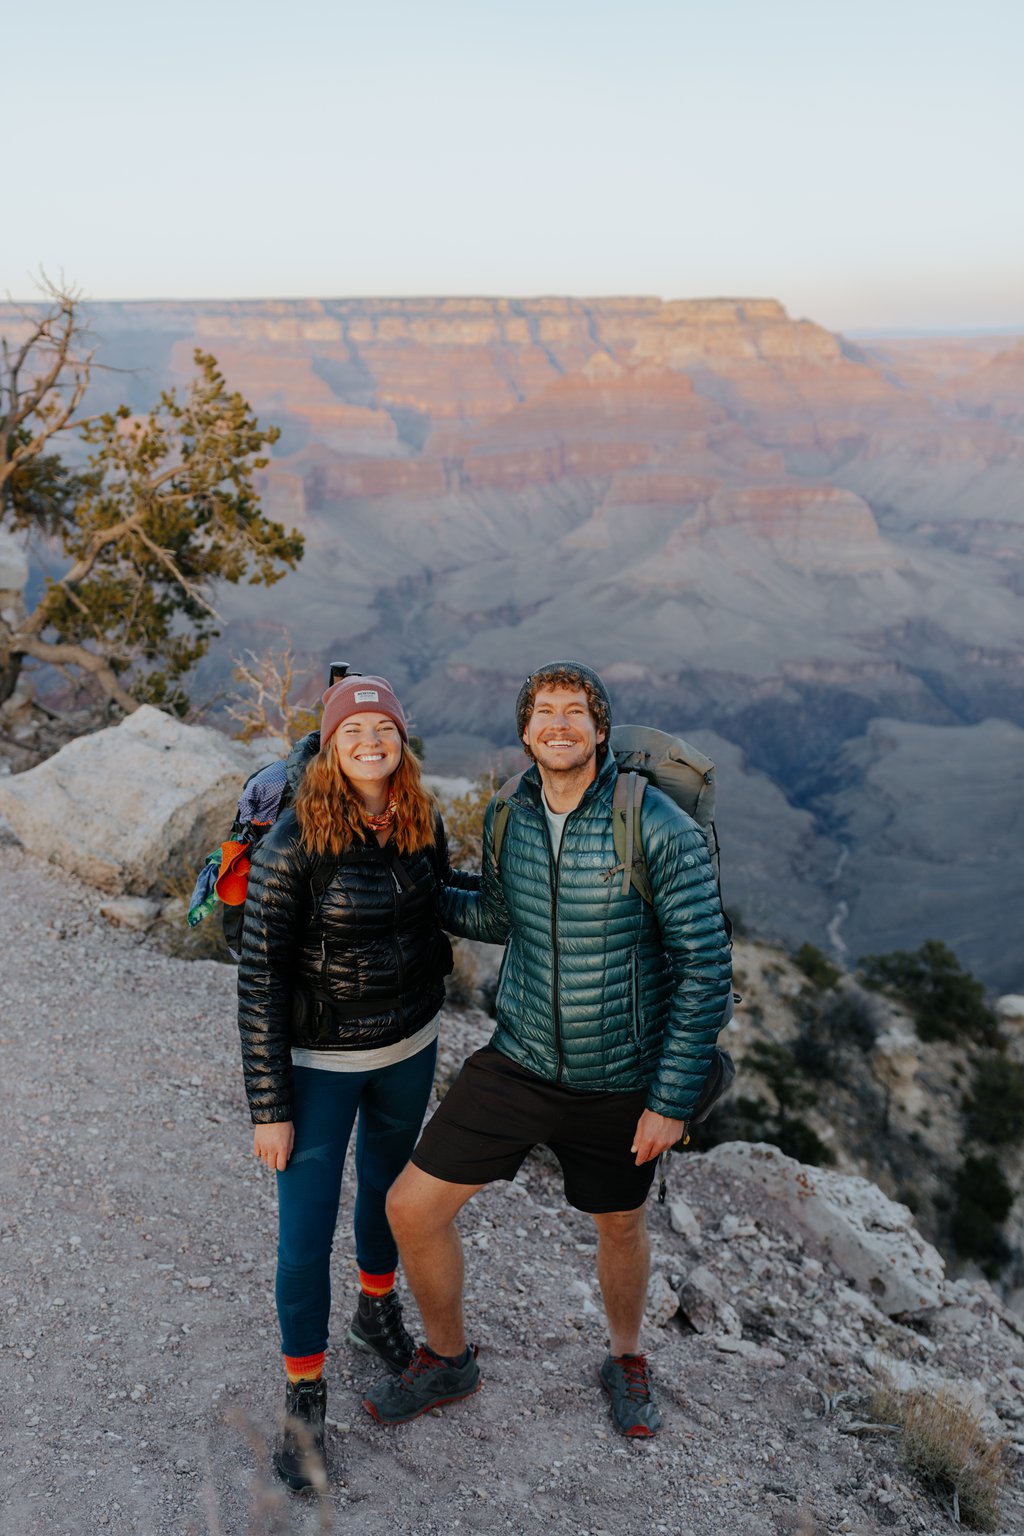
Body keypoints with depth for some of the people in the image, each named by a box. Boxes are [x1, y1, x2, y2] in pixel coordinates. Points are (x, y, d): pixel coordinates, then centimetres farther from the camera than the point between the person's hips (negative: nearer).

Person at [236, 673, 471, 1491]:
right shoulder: (295, 841, -23)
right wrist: (269, 1108, -17)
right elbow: (259, 979, -19)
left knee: (387, 1186, 26)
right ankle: (305, 1393, 27)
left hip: (409, 1046, 5)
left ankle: (378, 1309, 53)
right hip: (319, 1061, -5)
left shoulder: (424, 822, -8)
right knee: (306, 1233, 4)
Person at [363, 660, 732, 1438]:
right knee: (413, 1207, 0)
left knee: (621, 1227, 21)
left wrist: (674, 1099, -16)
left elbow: (705, 965, -16)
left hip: (621, 1082, -3)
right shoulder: (508, 821, -5)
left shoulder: (660, 829, -20)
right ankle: (448, 1360, 30)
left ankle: (626, 1361, 54)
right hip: (519, 1061, 3)